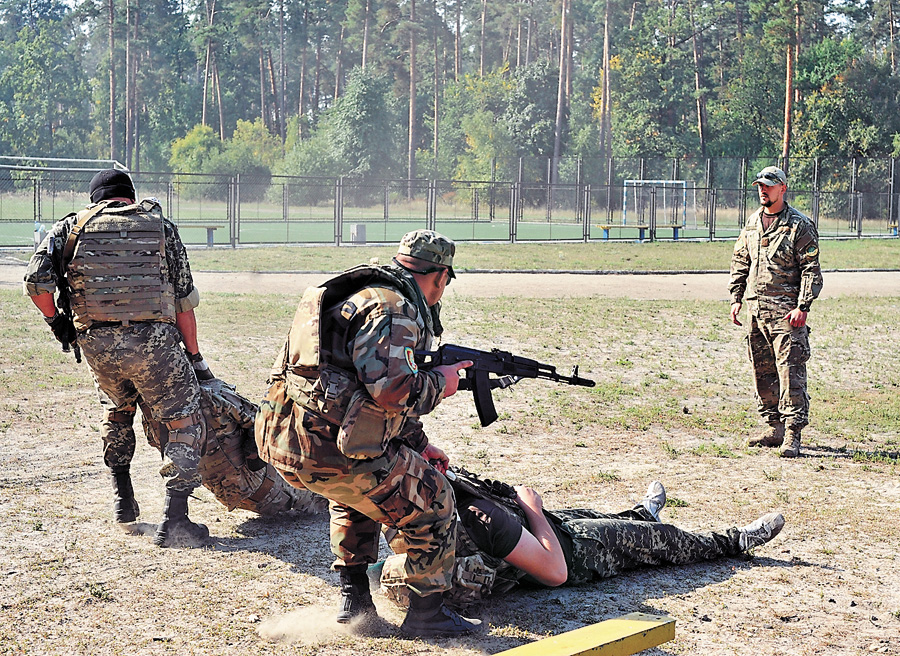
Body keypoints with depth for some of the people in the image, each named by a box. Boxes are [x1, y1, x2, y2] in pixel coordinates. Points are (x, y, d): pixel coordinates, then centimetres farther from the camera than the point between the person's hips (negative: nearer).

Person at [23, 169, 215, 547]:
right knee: (184, 422, 8)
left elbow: (36, 280, -1)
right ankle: (174, 517, -2)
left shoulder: (73, 226, 12)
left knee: (116, 411, 30)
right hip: (153, 342, -3)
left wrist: (55, 321, 16)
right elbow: (184, 299, 9)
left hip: (96, 345, 3)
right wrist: (194, 356, 15)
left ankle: (123, 501, 36)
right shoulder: (161, 227, 12)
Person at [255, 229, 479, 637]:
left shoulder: (370, 298, 23)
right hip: (329, 452, -10)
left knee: (358, 490, 37)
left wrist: (418, 445, 30)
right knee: (432, 501, 7)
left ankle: (353, 598, 34)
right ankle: (426, 612, 16)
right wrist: (440, 383, -3)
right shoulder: (395, 311, -9)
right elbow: (394, 388, -24)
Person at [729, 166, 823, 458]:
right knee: (762, 371, 10)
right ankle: (774, 427, 19)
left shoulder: (800, 225, -4)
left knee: (790, 370, -10)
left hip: (785, 310, -7)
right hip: (755, 308, 7)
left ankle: (793, 433, -9)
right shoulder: (752, 223, 14)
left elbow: (811, 270, -6)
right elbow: (739, 263, 20)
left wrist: (802, 306, -15)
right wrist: (736, 298, 11)